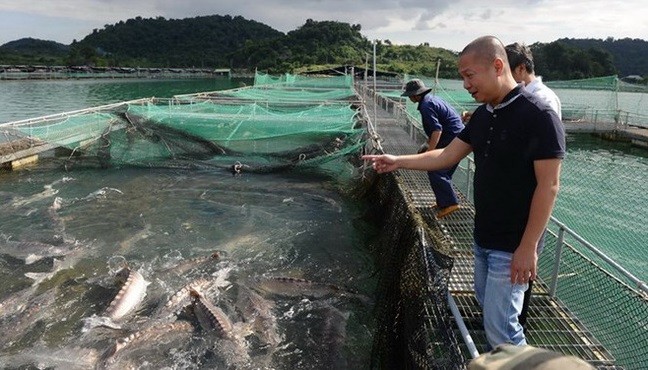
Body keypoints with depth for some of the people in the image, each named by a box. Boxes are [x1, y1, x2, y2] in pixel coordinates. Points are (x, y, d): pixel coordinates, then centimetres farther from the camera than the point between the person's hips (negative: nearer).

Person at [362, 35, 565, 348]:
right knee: (488, 306, 20)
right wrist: (398, 161, 6)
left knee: (500, 325, 0)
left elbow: (548, 187, -19)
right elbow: (447, 156, 11)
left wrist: (528, 248, -19)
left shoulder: (538, 116, -18)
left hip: (513, 246, -7)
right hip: (482, 238, 8)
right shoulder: (482, 115, 5)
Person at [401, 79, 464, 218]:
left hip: (451, 141, -10)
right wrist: (428, 144, 29)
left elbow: (437, 130, -24)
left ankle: (449, 203, -6)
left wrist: (429, 152, -23)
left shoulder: (426, 105, -15)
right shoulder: (432, 99, 17)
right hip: (457, 139, 10)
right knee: (444, 172, 17)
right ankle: (445, 201, 25)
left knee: (435, 172, -8)